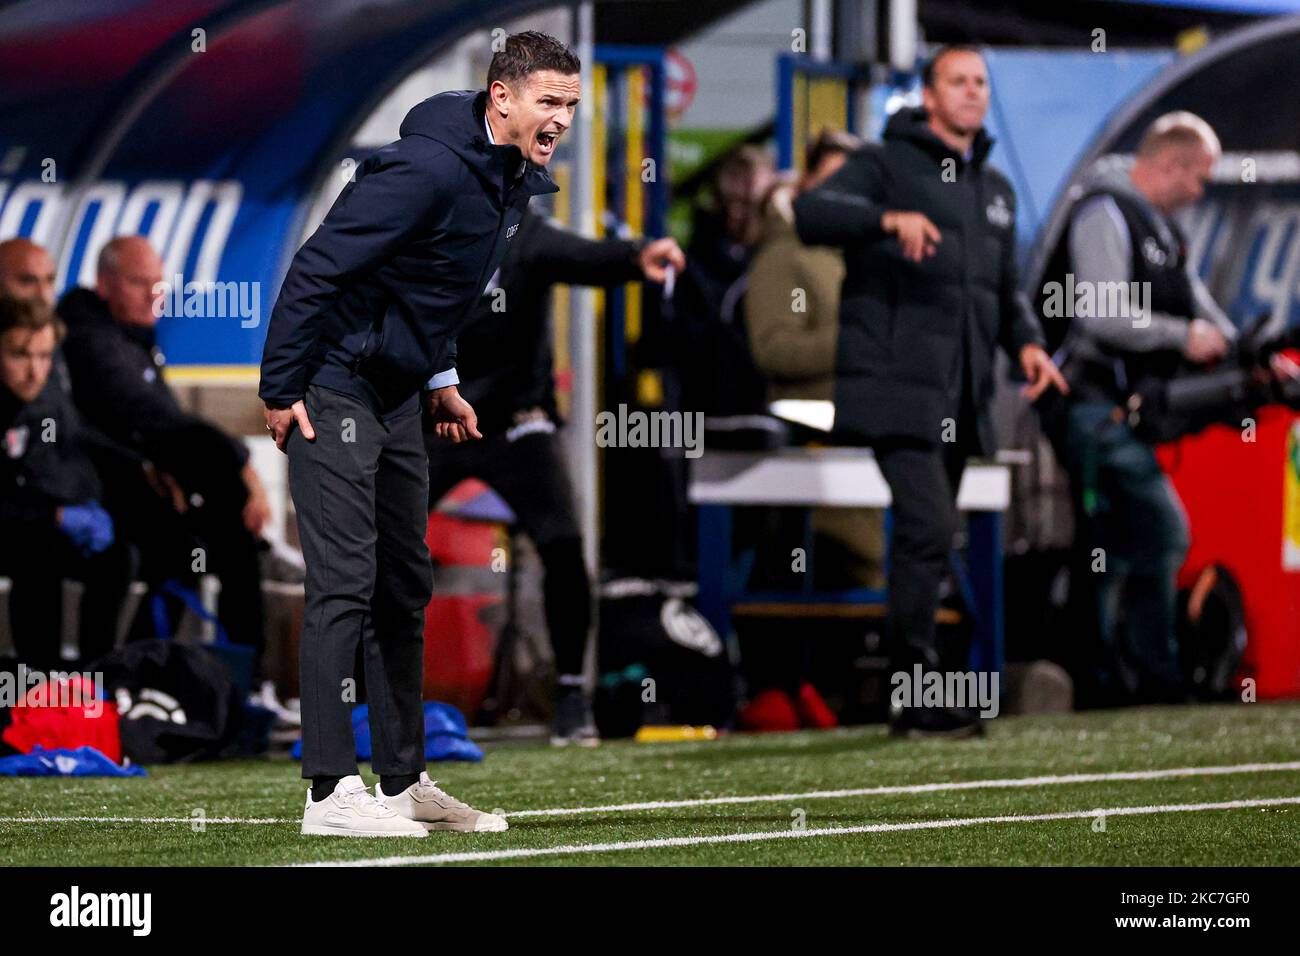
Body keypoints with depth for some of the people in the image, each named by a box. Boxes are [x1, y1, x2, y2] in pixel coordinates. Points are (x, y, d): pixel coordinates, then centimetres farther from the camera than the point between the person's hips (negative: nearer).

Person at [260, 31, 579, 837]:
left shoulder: (516, 180, 5)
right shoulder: (430, 169, -25)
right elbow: (319, 266, -24)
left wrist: (440, 378, 18)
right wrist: (280, 390, -21)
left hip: (398, 397, 10)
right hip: (334, 388, -10)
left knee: (405, 588, 12)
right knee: (345, 583, -11)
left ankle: (404, 781, 19)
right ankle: (332, 792, -10)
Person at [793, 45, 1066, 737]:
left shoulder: (995, 189, 21)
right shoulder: (887, 166, -2)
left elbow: (1004, 290, 29)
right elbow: (809, 213, -19)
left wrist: (1026, 342, 8)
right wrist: (889, 218, -36)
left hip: (961, 397, 8)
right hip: (899, 387, -8)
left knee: (930, 538, 10)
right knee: (928, 526, -18)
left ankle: (914, 702, 15)